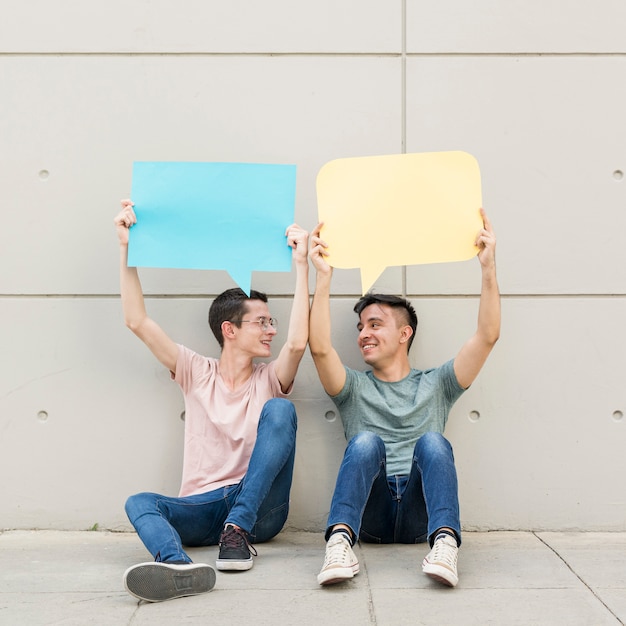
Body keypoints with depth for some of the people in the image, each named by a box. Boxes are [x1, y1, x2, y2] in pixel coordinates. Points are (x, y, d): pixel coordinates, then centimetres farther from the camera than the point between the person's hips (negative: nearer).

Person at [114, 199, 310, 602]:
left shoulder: (270, 380, 9)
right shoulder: (197, 373, 11)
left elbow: (298, 342, -14)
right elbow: (137, 321, 3)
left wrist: (301, 264, -15)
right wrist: (126, 247, -3)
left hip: (260, 508, -1)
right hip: (201, 508, 1)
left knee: (280, 409, -22)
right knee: (139, 503, -29)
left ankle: (239, 531, -27)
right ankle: (180, 567, -63)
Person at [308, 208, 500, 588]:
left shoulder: (436, 385, 21)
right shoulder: (354, 388, 20)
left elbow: (488, 336, 7)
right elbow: (320, 347, -2)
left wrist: (489, 267, -4)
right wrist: (324, 276, -6)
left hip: (420, 516, 0)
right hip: (370, 517, 0)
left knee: (432, 441, -27)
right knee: (366, 440, -27)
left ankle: (445, 542, -46)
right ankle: (340, 541, -46)